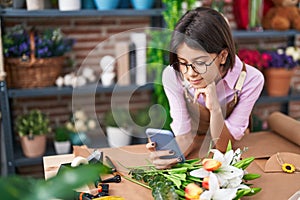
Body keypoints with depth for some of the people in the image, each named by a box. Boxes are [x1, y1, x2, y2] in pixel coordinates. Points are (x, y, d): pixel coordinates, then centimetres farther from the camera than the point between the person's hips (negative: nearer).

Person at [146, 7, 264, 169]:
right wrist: (167, 155, -36)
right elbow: (184, 135, -15)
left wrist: (215, 108, -35)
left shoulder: (250, 79, -24)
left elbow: (223, 145, -17)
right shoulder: (173, 76, -21)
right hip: (193, 149, 1)